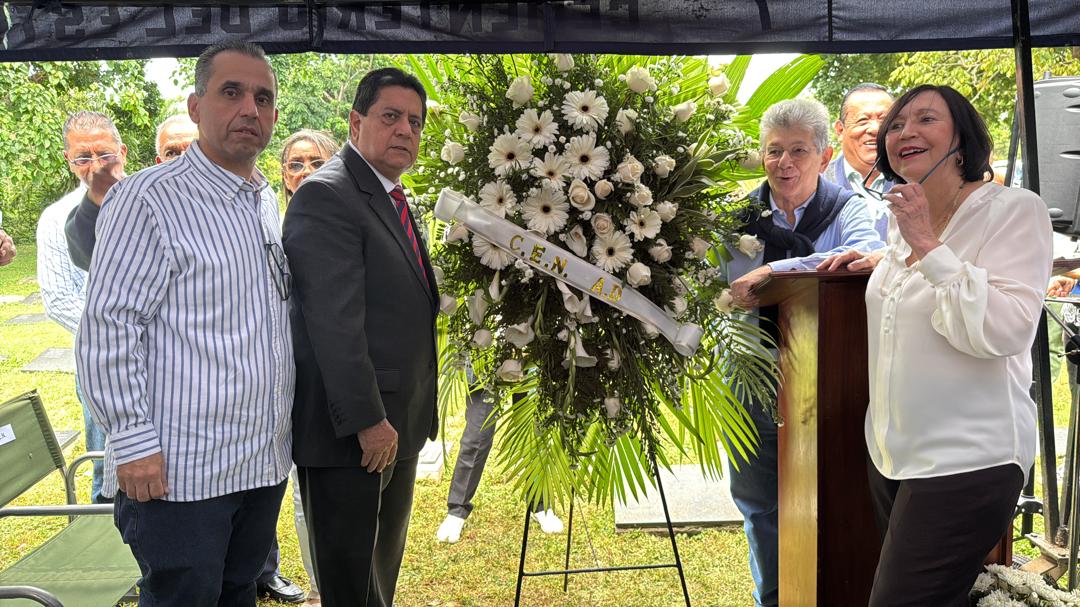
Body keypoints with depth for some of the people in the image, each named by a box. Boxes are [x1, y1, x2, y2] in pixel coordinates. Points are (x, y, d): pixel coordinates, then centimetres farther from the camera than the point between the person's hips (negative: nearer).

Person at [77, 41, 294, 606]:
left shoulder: (267, 201, 12)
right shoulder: (147, 199, -12)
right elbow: (107, 328, -15)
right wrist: (133, 443, -17)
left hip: (264, 460, 7)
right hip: (180, 472, -7)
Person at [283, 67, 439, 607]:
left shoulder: (394, 198, 15)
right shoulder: (326, 195, -14)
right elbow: (333, 320, -22)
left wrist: (408, 418, 16)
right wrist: (366, 420, -23)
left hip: (397, 426, 9)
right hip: (349, 430, -9)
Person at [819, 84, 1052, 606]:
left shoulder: (1014, 210, -11)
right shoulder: (904, 217, 10)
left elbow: (1006, 331, -23)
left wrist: (926, 246, -23)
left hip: (967, 460, -8)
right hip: (891, 453, 8)